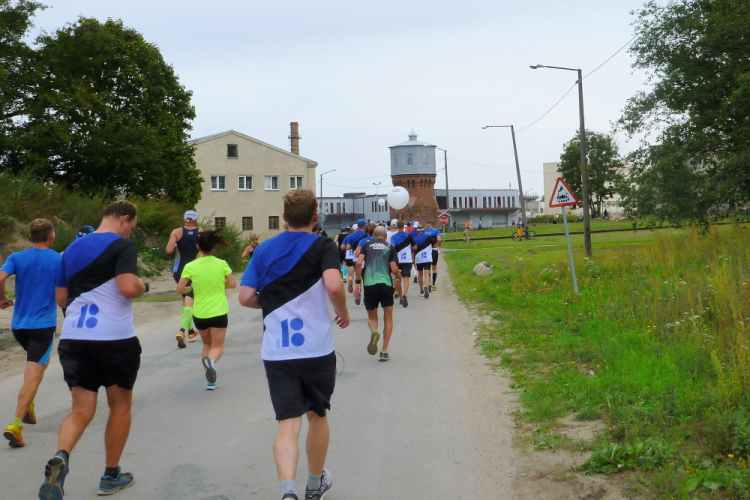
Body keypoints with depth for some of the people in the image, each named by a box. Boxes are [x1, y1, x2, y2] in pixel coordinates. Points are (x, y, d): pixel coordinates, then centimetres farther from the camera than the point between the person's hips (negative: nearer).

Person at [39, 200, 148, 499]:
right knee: (120, 405, 14)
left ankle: (60, 458, -24)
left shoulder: (72, 248, 15)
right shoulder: (121, 245, -7)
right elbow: (128, 288, -21)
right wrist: (143, 285, 0)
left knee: (82, 409, 6)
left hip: (73, 337, 5)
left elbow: (60, 298, 19)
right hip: (114, 338, -5)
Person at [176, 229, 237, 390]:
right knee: (217, 346, 9)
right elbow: (233, 284, -1)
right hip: (219, 312, -1)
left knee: (206, 344, 21)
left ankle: (210, 380, 12)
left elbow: (179, 289, -8)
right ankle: (211, 360, -27)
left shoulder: (191, 267, -9)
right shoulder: (222, 264, -7)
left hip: (199, 313, 1)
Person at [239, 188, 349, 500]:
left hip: (276, 352, 2)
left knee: (288, 423, 1)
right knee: (317, 416, 18)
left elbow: (245, 297, 2)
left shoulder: (265, 249, 6)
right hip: (317, 348, -1)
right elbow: (334, 286, -21)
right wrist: (343, 313, -2)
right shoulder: (323, 246, -4)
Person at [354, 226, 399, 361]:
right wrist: (398, 274, 24)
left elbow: (359, 262, -2)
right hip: (386, 283, -1)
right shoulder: (390, 247, 10)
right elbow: (394, 269, 1)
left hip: (369, 284, 1)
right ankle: (384, 351, 8)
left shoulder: (366, 245, 13)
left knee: (372, 317, 16)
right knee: (388, 317, 14)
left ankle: (374, 331, -20)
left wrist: (358, 281, 5)